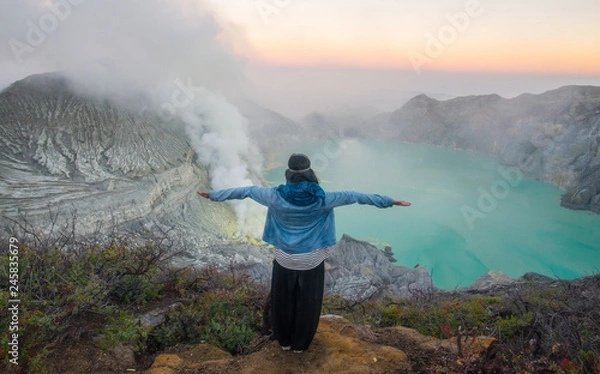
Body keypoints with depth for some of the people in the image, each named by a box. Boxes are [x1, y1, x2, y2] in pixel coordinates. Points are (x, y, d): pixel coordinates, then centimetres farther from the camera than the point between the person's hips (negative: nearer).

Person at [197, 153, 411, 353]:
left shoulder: (276, 197, -16)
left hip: (284, 260, 1)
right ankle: (300, 344, 39)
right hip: (311, 262, -1)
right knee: (307, 304, 21)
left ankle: (284, 341, 43)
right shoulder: (322, 200, -18)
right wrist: (390, 201, -2)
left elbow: (247, 191, -3)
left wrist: (212, 195, 8)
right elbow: (352, 196, -10)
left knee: (283, 301, 23)